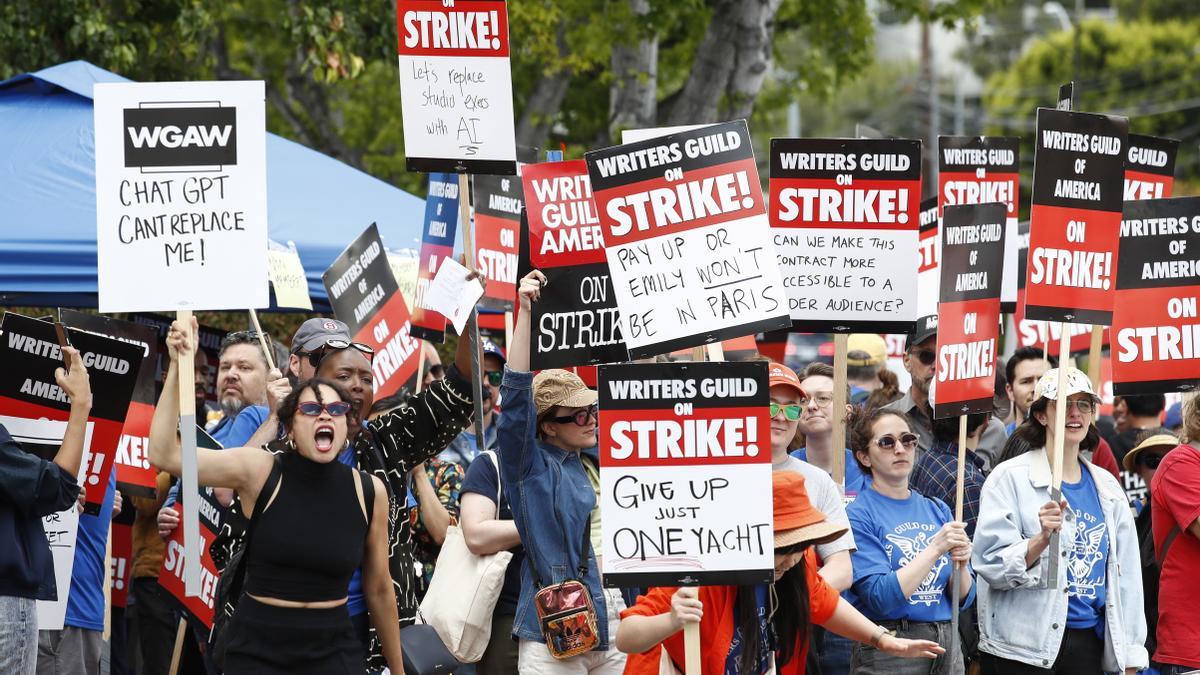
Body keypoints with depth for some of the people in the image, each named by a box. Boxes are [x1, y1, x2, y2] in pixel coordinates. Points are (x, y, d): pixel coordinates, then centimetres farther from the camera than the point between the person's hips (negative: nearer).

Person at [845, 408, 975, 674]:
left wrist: (960, 564, -13)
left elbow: (963, 599, 7)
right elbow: (881, 597, -18)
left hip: (946, 646, 5)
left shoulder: (937, 510, 8)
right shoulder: (858, 516, -8)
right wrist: (935, 549, -21)